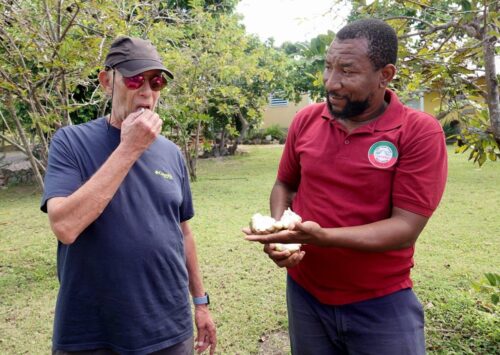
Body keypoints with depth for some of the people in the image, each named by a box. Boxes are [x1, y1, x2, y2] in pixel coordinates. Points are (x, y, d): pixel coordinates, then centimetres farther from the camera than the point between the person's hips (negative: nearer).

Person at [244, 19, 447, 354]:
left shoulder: (420, 132, -14)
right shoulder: (306, 120, -2)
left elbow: (405, 228, -18)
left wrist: (322, 237, -29)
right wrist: (279, 234, -10)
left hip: (382, 306, -3)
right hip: (305, 295, 4)